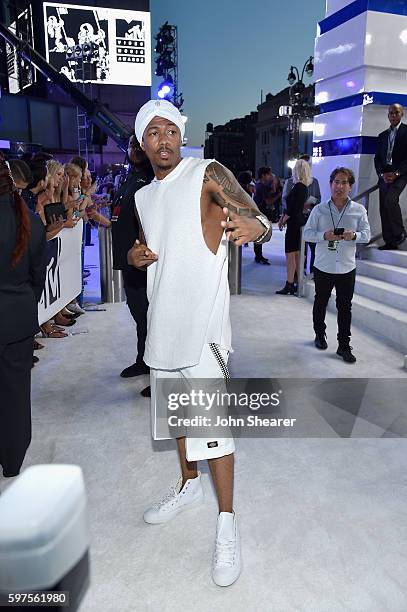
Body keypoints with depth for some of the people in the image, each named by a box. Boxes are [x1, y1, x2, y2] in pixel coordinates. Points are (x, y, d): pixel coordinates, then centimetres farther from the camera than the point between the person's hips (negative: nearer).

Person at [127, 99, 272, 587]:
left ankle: (227, 521, 13)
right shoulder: (143, 197, 15)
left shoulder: (208, 174, -5)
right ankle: (189, 486, 41)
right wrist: (136, 257, 2)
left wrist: (255, 226, -38)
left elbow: (259, 219, -13)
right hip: (163, 322, 7)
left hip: (202, 323, -7)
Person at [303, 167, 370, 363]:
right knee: (320, 303, 15)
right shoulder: (319, 209, -1)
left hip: (347, 268, 0)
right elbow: (307, 233, -3)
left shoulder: (359, 210, 1)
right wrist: (324, 235, -21)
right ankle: (319, 335, 37)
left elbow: (366, 235, 3)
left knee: (345, 307, 4)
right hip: (323, 267, 0)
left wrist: (354, 235, -19)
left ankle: (344, 346, 14)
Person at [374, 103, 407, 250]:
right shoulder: (382, 135, 18)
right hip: (384, 175, 6)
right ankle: (389, 241, 5)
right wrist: (382, 174, -3)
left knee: (390, 199, -26)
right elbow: (377, 158, 14)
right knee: (384, 207, 0)